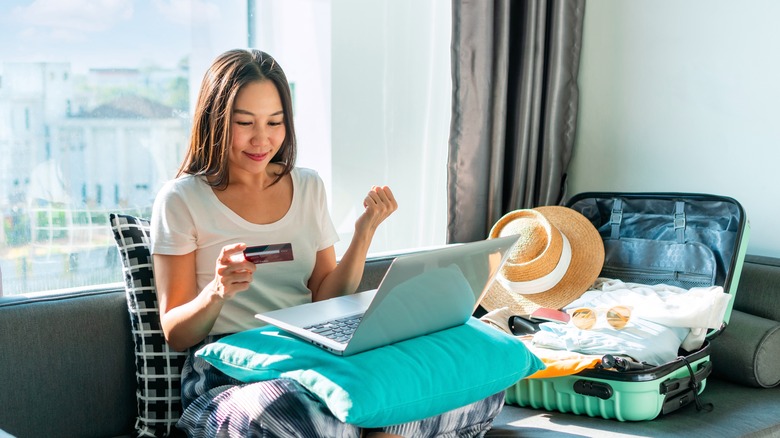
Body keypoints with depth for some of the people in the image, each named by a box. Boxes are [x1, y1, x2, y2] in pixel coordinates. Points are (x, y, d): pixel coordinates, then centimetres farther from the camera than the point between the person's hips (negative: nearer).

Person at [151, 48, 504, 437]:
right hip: (226, 374, -3)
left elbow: (326, 301, 11)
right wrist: (217, 291, -21)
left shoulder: (307, 186, 12)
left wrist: (364, 233, -3)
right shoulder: (181, 199, -1)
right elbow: (175, 335, -1)